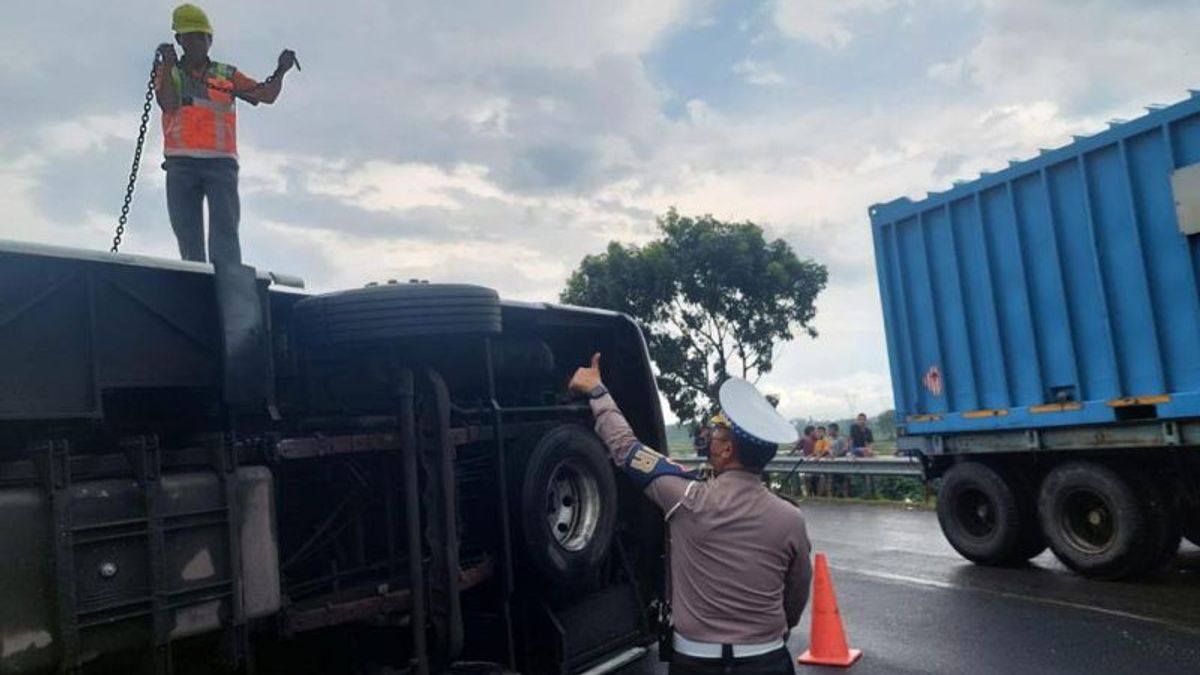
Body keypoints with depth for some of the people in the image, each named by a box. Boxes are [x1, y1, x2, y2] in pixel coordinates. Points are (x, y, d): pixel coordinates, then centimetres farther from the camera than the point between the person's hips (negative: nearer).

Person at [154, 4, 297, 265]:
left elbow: (267, 96, 7)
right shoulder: (168, 73, 16)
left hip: (221, 162, -1)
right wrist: (169, 65, -13)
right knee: (187, 233, 0)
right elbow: (168, 104, -3)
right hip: (181, 163, 1)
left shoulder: (227, 75, 17)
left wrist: (280, 72, -10)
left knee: (225, 229, -14)